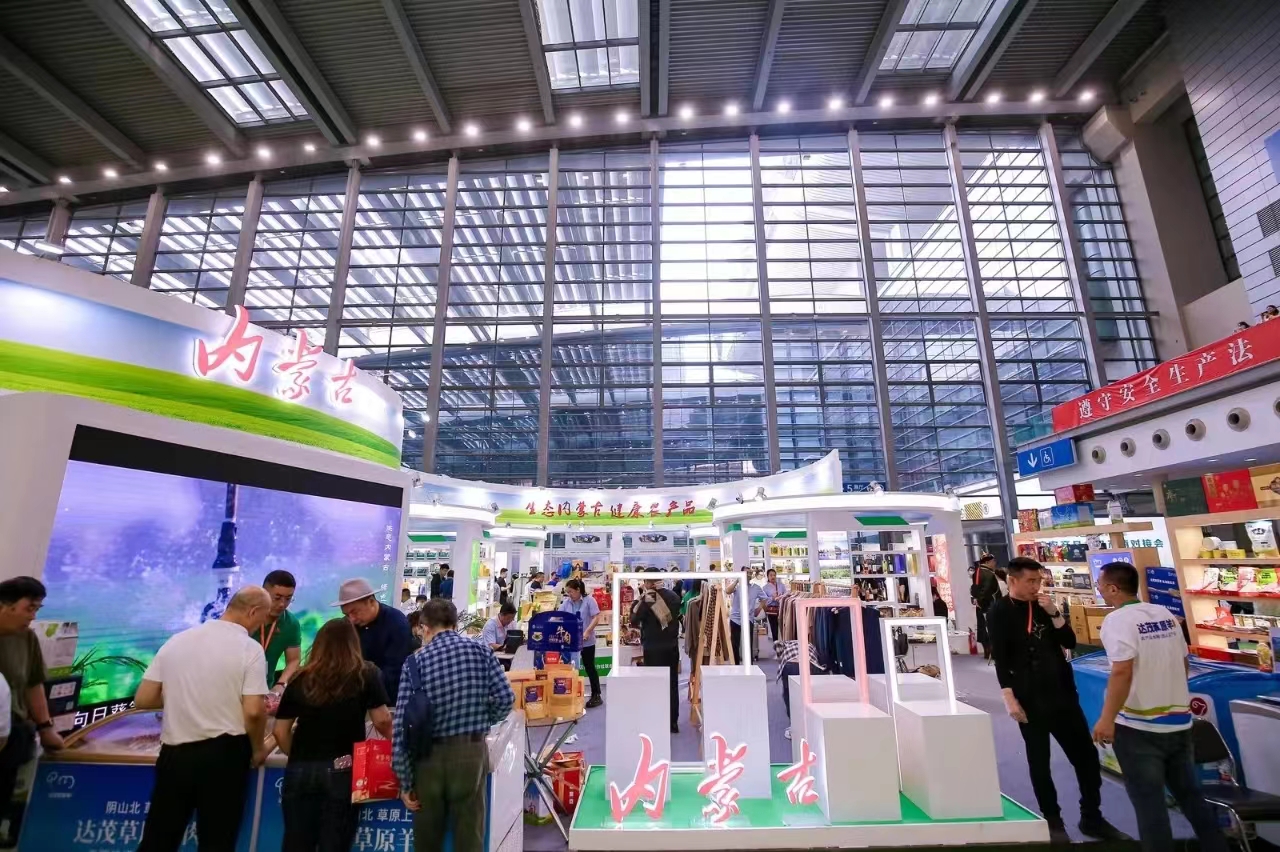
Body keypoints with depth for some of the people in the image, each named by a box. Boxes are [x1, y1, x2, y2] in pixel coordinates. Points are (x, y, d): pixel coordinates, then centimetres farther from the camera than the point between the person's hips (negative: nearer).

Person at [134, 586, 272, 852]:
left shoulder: (176, 641, 2)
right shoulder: (249, 648, -14)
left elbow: (142, 700, 4)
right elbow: (253, 712, -18)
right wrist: (258, 749, 0)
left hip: (174, 754, 5)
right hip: (223, 754, -5)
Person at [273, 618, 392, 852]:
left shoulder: (301, 679, 6)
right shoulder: (367, 675, -2)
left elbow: (280, 731, 6)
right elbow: (382, 721, -5)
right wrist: (394, 743, 14)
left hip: (300, 771, 3)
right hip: (342, 771, -2)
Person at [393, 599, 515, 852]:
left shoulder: (415, 661, -5)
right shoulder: (480, 651, -3)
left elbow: (402, 724, -7)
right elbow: (506, 699, -6)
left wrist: (404, 780, 0)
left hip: (429, 755, 0)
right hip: (471, 750, 0)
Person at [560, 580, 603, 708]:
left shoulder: (589, 600, -11)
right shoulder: (566, 602, 3)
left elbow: (596, 617, -15)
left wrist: (587, 631, -25)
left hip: (586, 641, -4)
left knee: (589, 667, 4)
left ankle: (596, 695, 15)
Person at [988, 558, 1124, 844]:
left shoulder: (1043, 605, 8)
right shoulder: (999, 612, -10)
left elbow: (1069, 643, 5)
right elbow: (1000, 659, -12)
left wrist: (1054, 613, -10)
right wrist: (1010, 699, -15)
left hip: (1063, 692, 5)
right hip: (1030, 699, -5)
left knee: (1087, 756, 12)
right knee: (1039, 763, 7)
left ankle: (1091, 817, 30)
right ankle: (1053, 821, 23)